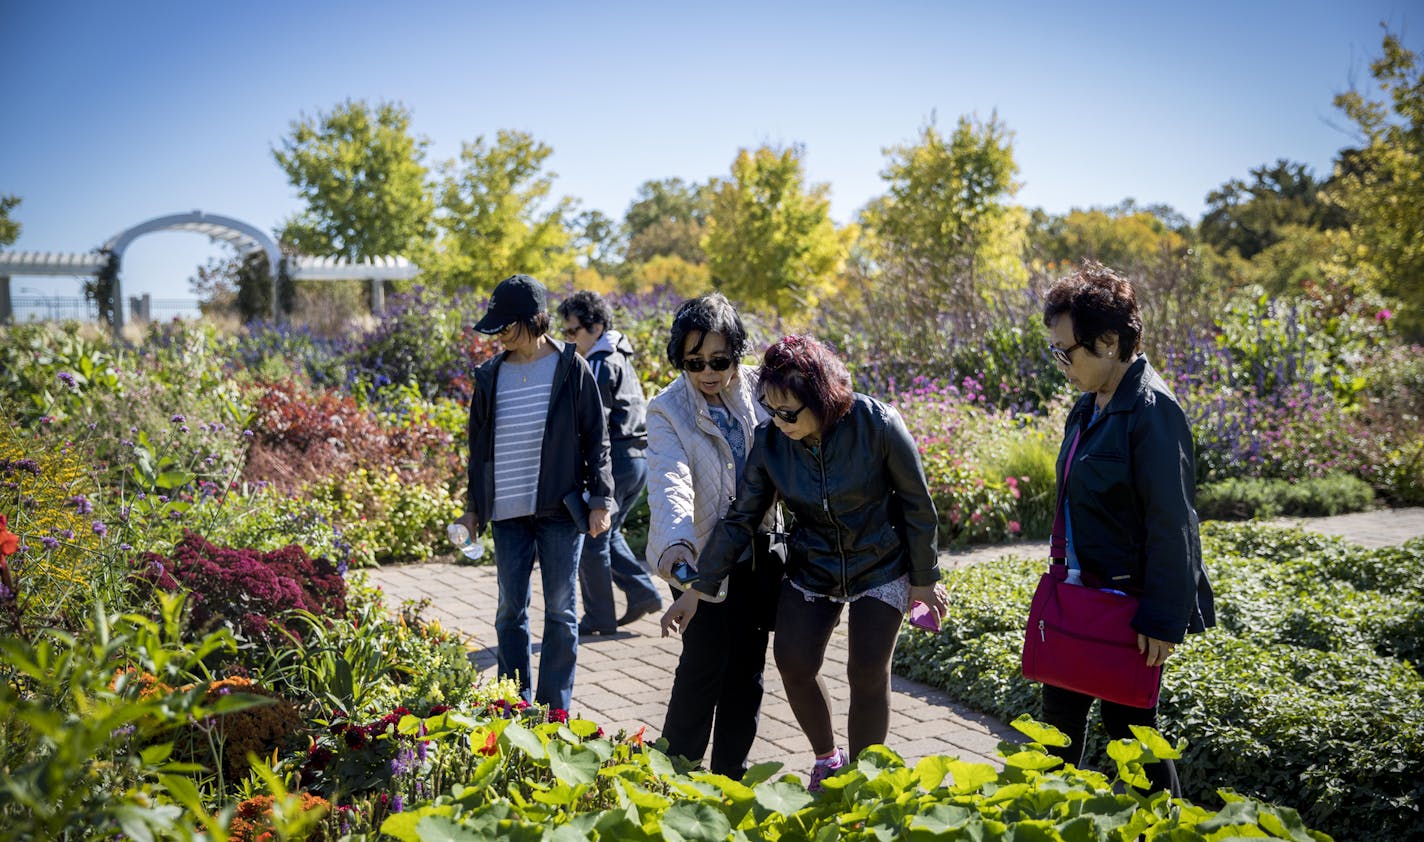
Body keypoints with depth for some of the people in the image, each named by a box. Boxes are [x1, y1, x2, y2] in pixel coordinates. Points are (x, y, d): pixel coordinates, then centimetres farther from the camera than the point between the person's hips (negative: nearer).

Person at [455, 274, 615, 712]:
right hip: (507, 512, 4)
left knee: (561, 610, 4)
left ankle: (553, 712, 13)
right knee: (510, 610, 7)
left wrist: (601, 498, -6)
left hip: (560, 509, -3)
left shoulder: (570, 368, -4)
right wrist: (474, 505, 16)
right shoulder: (490, 375, 7)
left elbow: (595, 437, -1)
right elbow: (479, 446, 16)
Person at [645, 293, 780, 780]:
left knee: (748, 665, 9)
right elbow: (670, 481, -26)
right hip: (700, 556, -4)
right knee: (705, 662, -9)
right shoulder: (667, 411, -11)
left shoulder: (759, 390, -1)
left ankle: (731, 773, 23)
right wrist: (674, 542, -43)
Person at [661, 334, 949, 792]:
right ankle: (827, 758, 24)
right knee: (794, 664, -3)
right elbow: (740, 519, -7)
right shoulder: (770, 441, -16)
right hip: (811, 568, 3)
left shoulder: (877, 425, -25)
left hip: (880, 568, -3)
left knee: (868, 672, -4)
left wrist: (924, 578, -4)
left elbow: (916, 501, -12)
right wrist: (696, 589, -9)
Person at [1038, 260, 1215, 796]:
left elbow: (1171, 523, -22)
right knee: (1060, 706, 18)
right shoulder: (1090, 404, 7)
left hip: (1130, 602, -9)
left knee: (1128, 722, 3)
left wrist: (1163, 622, -21)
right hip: (1083, 592, 9)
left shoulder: (1151, 409, -20)